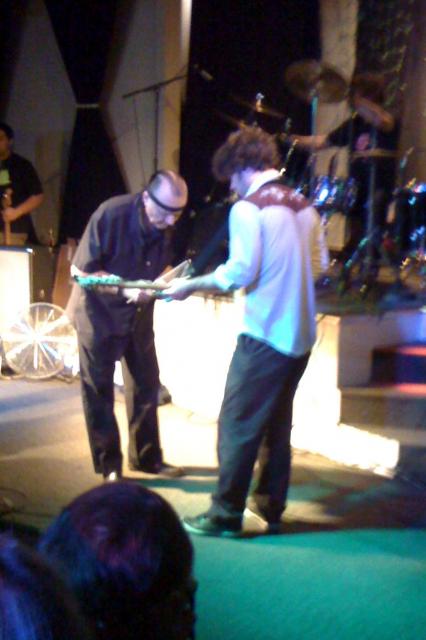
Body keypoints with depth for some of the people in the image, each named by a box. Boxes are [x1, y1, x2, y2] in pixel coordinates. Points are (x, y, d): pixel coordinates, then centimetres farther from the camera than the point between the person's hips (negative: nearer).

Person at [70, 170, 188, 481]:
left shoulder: (169, 225, -14)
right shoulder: (110, 215, -28)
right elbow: (80, 271, -23)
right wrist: (125, 289, -33)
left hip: (138, 312, 5)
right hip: (99, 312, -5)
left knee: (146, 386, 12)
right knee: (99, 390, 4)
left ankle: (147, 457, 27)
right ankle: (109, 465, 16)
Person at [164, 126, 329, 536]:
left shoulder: (248, 208, -11)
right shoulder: (303, 206, 11)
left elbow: (240, 272, -17)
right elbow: (319, 264, 14)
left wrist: (190, 286, -6)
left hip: (264, 334, -8)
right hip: (301, 334, 8)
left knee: (237, 425, 0)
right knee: (277, 424, 16)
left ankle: (226, 515, 4)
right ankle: (270, 510, 23)